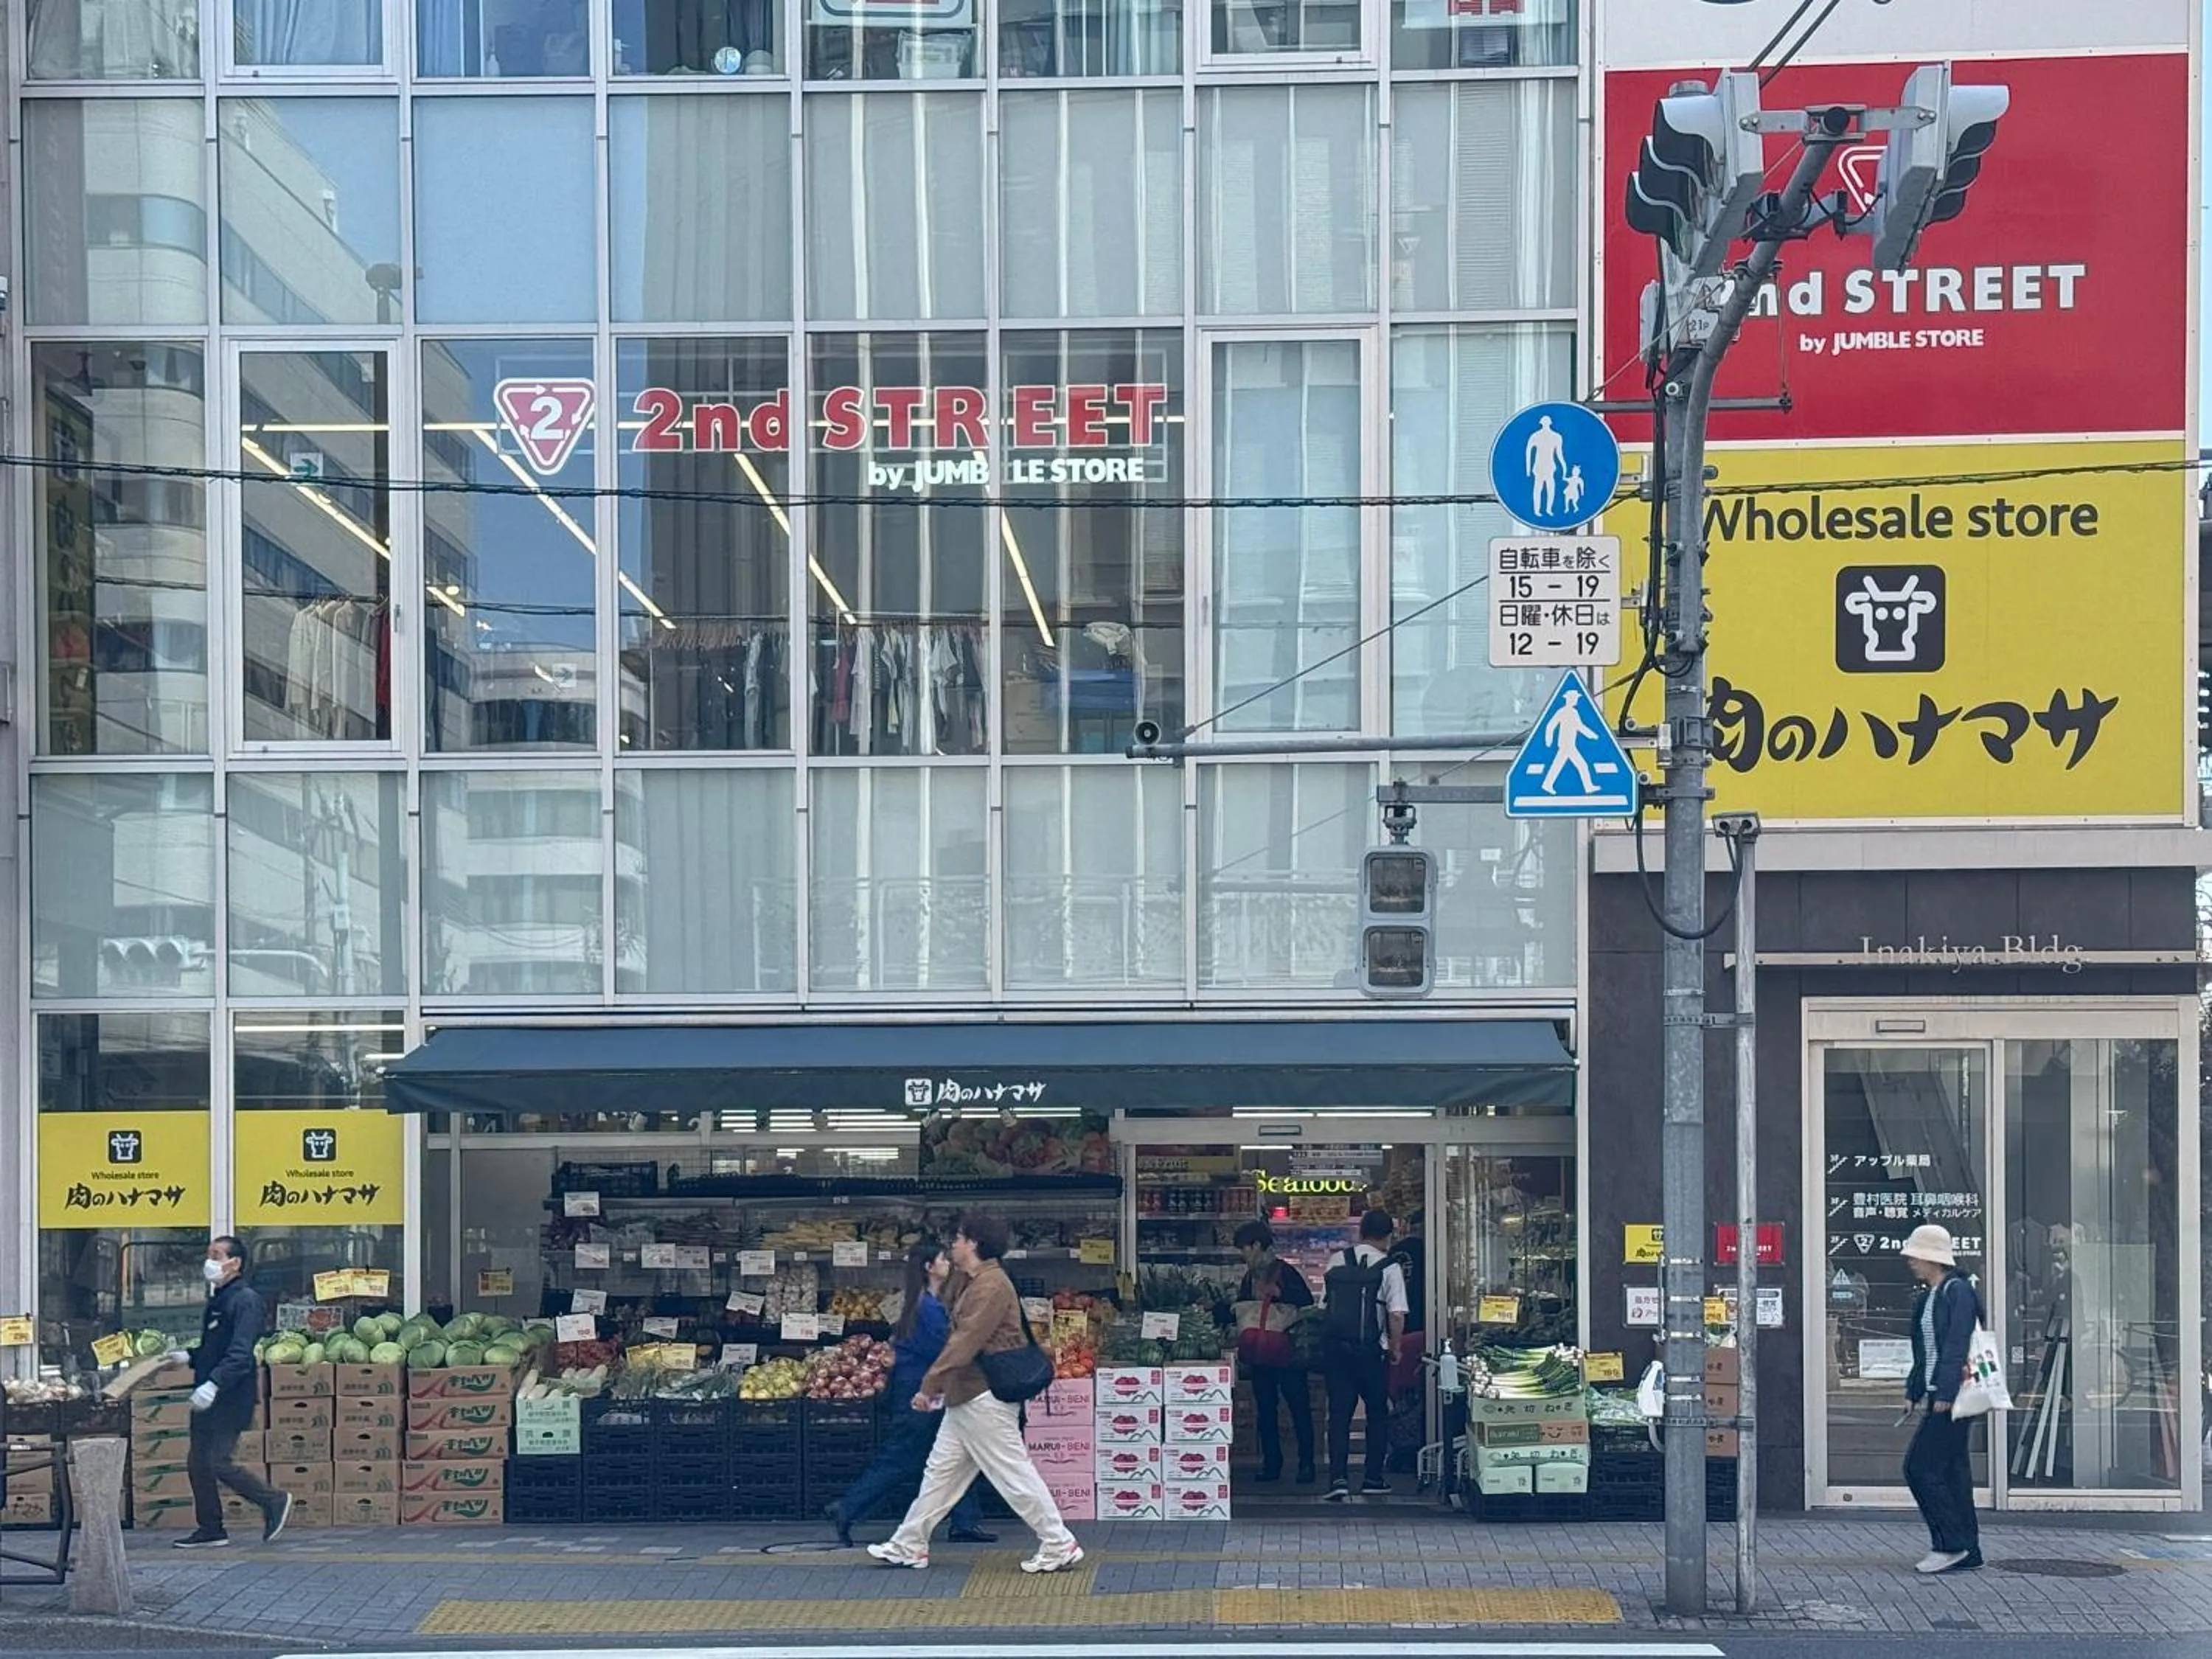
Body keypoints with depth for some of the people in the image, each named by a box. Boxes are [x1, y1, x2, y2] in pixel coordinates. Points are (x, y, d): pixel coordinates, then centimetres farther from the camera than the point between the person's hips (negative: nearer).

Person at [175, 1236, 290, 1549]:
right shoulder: (217, 1300, 17)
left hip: (231, 1398, -10)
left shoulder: (245, 1300, -14)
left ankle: (274, 1502, 3)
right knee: (198, 1463, 9)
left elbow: (240, 1354, -25)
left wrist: (214, 1383, -33)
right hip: (207, 1399, 10)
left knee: (220, 1462, -12)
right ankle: (210, 1529, 17)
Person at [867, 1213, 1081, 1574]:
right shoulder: (973, 1284, 15)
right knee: (941, 1470, 14)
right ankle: (909, 1547, 20)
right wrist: (941, 1383, 18)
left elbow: (965, 1343, -24)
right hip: (966, 1398, 11)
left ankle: (1059, 1547, -1)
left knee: (1015, 1474, -6)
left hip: (985, 1399, -11)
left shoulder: (990, 1287, -19)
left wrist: (929, 1385, -22)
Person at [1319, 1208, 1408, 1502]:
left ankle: (1338, 1478, -9)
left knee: (1339, 1414, 4)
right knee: (1377, 1413, 14)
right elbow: (1396, 1315, -12)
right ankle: (1374, 1478, 18)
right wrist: (1396, 1348, 2)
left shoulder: (1337, 1263, 6)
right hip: (1371, 1351, -3)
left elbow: (1324, 1307, 9)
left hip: (1336, 1347, 3)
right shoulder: (1389, 1268, -6)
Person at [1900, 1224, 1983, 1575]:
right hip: (1936, 1396, 10)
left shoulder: (1958, 1291, -11)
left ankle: (1950, 1544, -7)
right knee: (1952, 1470, 9)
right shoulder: (1926, 1297, 17)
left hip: (1951, 1397, -10)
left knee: (1920, 1466, -10)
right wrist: (1917, 1391, 18)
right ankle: (1967, 1552, 12)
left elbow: (1957, 1345, -19)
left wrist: (1945, 1394, -24)